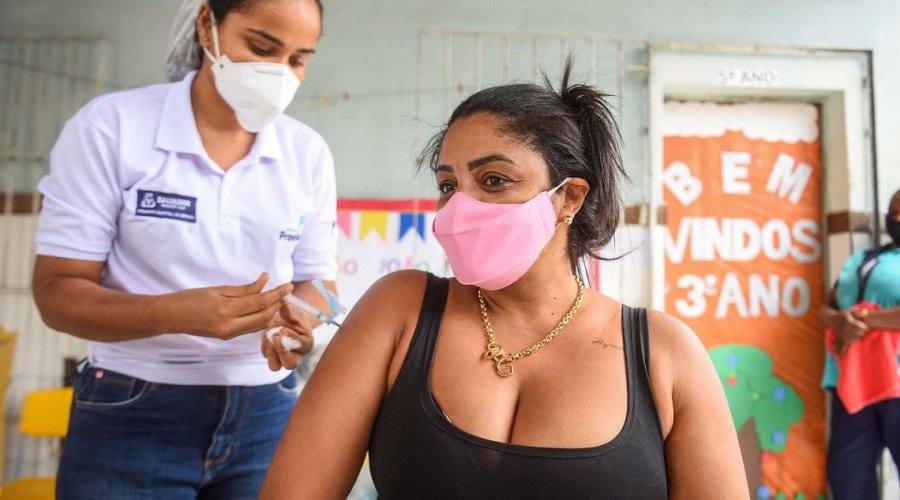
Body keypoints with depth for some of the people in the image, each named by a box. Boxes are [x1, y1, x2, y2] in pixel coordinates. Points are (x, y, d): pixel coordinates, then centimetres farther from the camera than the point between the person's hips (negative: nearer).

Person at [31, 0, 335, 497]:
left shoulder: (309, 153, 0)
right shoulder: (110, 126, -9)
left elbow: (315, 281, 5)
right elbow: (56, 291, -10)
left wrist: (298, 320, -19)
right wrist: (178, 312, -28)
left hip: (265, 414, 3)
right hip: (132, 416, -2)